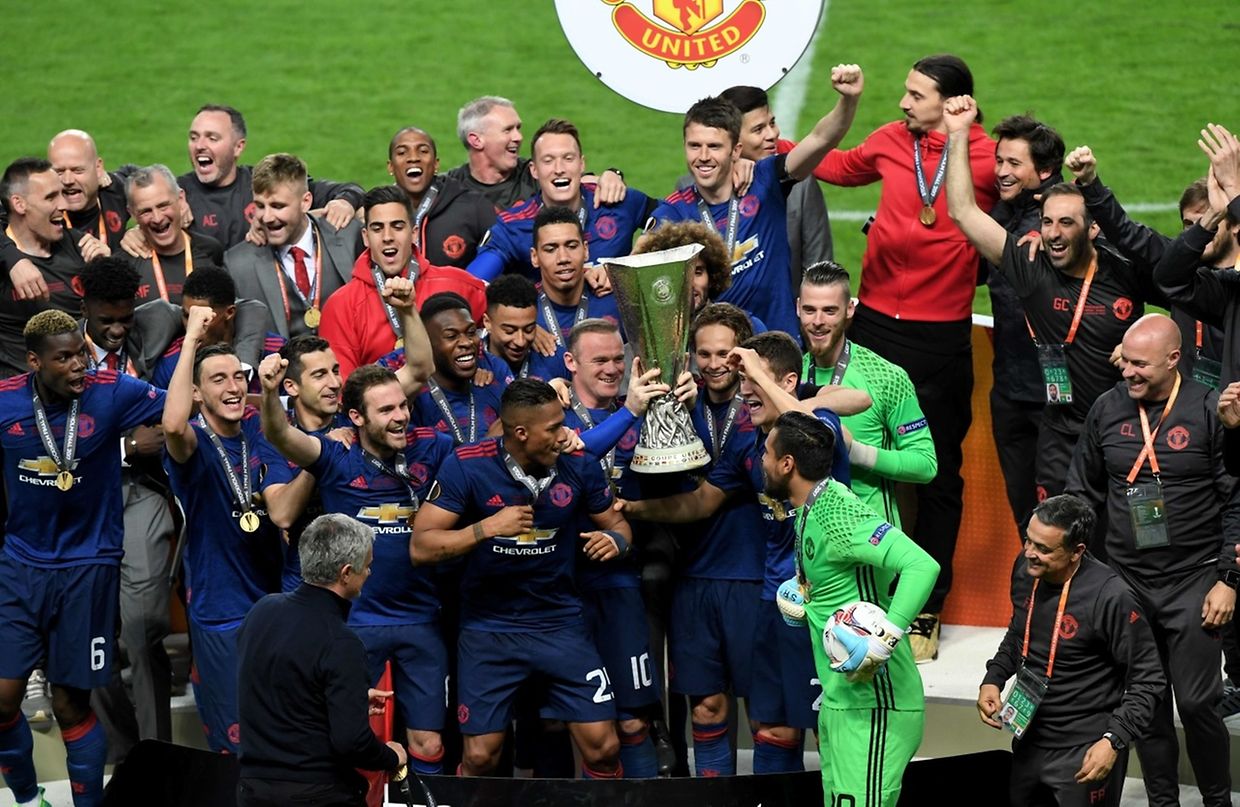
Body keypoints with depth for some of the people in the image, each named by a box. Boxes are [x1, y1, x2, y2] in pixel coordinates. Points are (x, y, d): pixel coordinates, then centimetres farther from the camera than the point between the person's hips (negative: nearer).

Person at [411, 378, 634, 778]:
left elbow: (617, 524, 9)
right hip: (489, 627, -2)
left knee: (603, 748, -3)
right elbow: (421, 547, -14)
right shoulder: (467, 465, -13)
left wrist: (615, 540, -15)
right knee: (480, 758, 1)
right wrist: (488, 528, -25)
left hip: (560, 623, 2)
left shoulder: (579, 466, -6)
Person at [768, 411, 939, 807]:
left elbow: (922, 566, -30)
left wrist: (885, 641, -34)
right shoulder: (809, 510, 11)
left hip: (871, 704, -10)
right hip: (840, 699, 10)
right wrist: (803, 596, 15)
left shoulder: (838, 514, -20)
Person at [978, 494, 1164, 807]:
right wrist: (992, 679, 1)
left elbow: (1148, 680, -17)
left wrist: (1114, 741, -24)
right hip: (1029, 742, 7)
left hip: (1085, 754, -7)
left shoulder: (1111, 598, -24)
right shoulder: (1028, 572, -3)